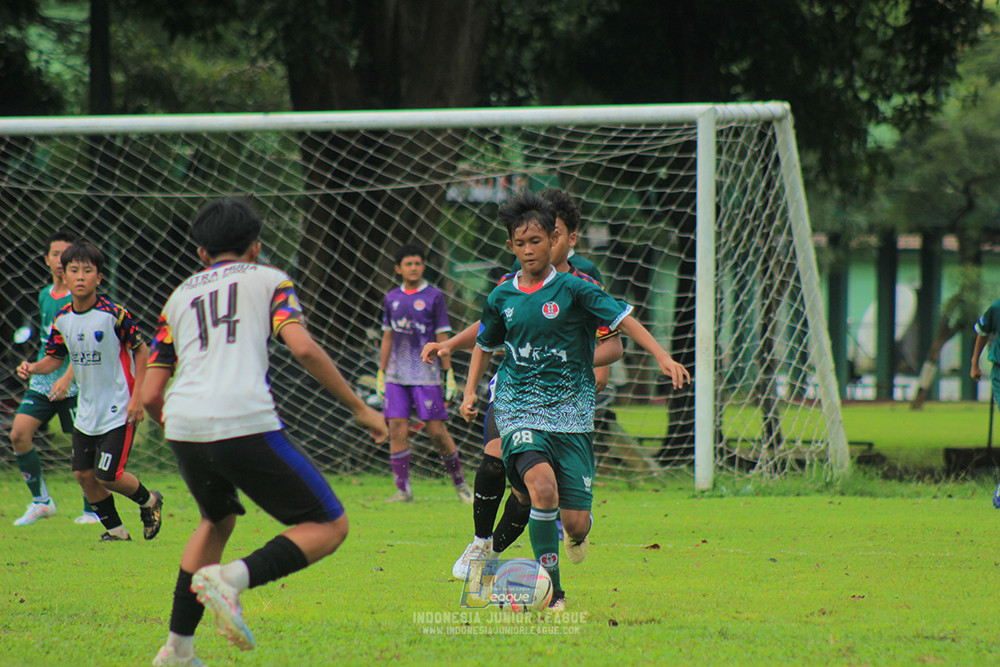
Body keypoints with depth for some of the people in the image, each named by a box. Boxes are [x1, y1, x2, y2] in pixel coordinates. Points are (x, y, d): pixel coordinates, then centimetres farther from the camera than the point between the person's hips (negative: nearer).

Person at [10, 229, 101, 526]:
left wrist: (67, 377, -26)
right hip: (42, 382, 6)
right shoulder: (44, 295, 13)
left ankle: (91, 510, 13)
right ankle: (40, 501, 3)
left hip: (74, 386, -6)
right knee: (19, 433, -9)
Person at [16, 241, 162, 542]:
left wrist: (137, 397, -11)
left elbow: (141, 350, -8)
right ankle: (115, 529, 23)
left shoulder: (114, 314, -17)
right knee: (83, 474, 4)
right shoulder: (62, 319, -1)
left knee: (107, 476, -9)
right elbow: (55, 357, 12)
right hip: (87, 411, 6)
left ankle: (148, 501, 21)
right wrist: (33, 368, -11)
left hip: (118, 410, -6)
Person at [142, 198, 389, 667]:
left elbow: (150, 395, 20)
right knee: (328, 527, 4)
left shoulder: (179, 298, 25)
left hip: (183, 429, 6)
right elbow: (302, 347, -3)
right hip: (245, 425, -5)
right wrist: (359, 408, 3)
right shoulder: (269, 280, 15)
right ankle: (232, 578, -19)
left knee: (218, 519, 33)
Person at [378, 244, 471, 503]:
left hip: (426, 375, -3)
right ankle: (402, 490, 1)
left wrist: (449, 373, -3)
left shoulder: (434, 296, 0)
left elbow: (442, 337, 0)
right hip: (397, 377, 3)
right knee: (397, 431, -4)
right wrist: (381, 373, 15)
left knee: (437, 431, -4)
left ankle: (460, 483, 12)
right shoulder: (392, 298, 11)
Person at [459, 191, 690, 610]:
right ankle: (551, 590, -16)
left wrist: (663, 358, -22)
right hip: (519, 409, 1)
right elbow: (485, 345, 22)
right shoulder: (502, 298, 6)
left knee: (577, 523, -5)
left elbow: (622, 320, -9)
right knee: (542, 486, -28)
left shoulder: (573, 289, -3)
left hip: (570, 412, -1)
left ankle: (576, 536, 37)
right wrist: (470, 392, 11)